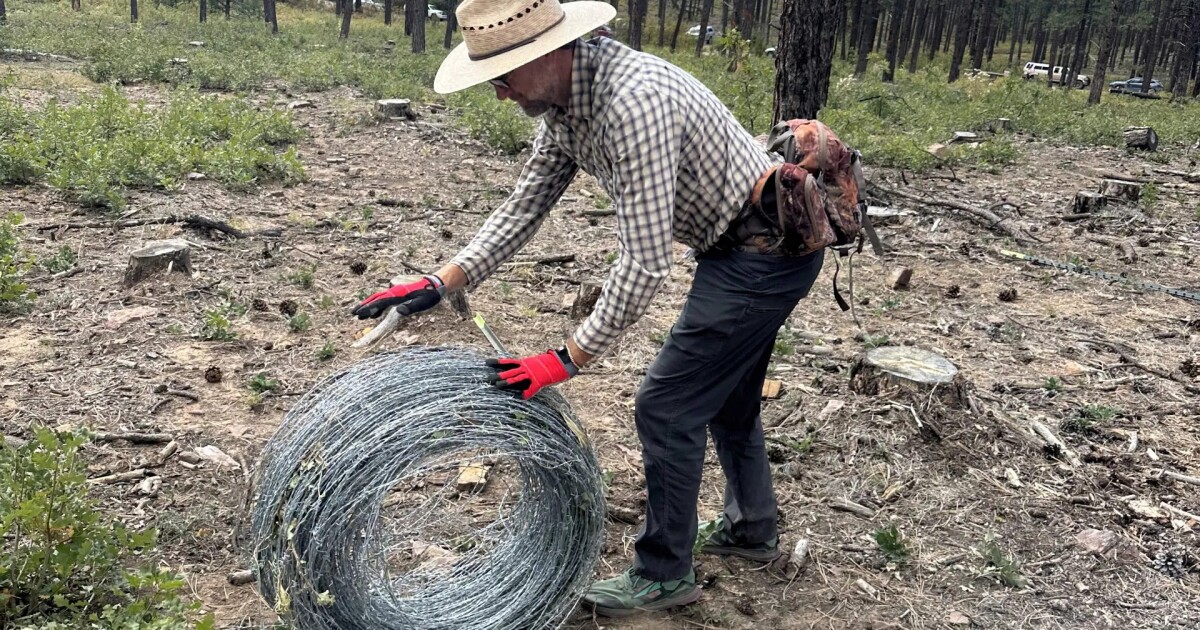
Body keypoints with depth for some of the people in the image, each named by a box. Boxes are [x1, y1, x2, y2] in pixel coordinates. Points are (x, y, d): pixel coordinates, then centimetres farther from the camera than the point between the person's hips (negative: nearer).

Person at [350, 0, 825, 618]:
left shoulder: (635, 101, -33)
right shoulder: (562, 103, -2)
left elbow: (644, 263, -32)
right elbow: (524, 206, 4)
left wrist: (568, 358, -25)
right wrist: (439, 283, -3)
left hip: (767, 253, -10)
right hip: (748, 245, 10)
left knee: (666, 406, -4)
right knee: (726, 394, 24)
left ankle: (663, 574, 15)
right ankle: (751, 529, 45)